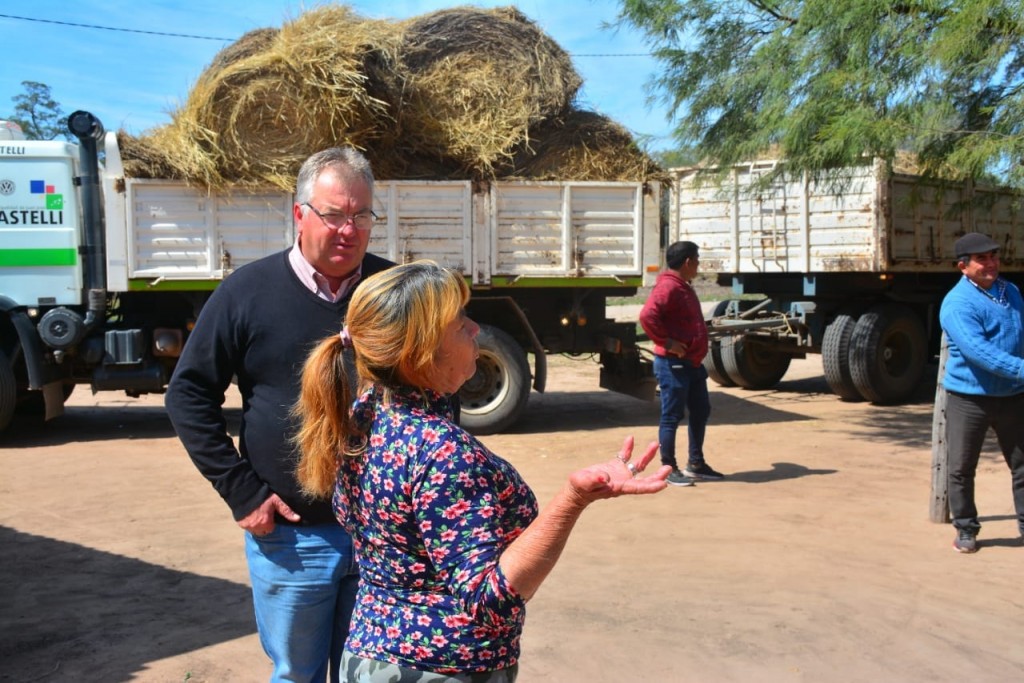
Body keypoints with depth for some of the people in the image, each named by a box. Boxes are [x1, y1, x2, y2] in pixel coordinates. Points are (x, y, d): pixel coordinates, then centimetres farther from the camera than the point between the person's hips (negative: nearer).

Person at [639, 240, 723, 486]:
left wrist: (697, 350, 18)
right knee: (672, 416, -2)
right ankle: (669, 469, 7)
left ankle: (695, 464, 27)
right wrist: (666, 342, -24)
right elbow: (647, 316, -30)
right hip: (673, 364, -10)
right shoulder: (668, 287, -17)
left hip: (692, 363, 10)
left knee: (701, 411, 16)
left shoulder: (684, 287, 16)